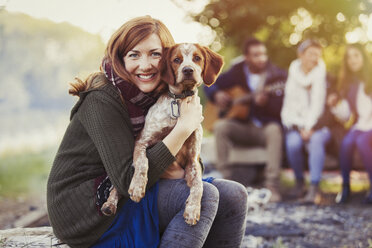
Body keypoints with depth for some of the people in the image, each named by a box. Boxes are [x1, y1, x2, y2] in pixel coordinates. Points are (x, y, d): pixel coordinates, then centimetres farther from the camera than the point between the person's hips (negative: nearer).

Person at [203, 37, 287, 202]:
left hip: (265, 128, -2)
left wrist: (265, 102, -31)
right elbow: (210, 84, 18)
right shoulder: (238, 72, 7)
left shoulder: (277, 76, -3)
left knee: (274, 130, -36)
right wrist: (217, 95, -4)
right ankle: (224, 179, -24)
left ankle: (272, 186, -36)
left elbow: (282, 110, -12)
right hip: (242, 127, 3)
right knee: (220, 126, -26)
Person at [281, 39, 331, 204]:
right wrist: (300, 128, -11)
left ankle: (314, 188, -38)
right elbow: (288, 108, 3)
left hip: (319, 126, -1)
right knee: (293, 143, -31)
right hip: (296, 125, 1)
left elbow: (318, 105, -4)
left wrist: (309, 128, -16)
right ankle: (299, 181, -7)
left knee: (316, 140, -35)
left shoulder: (322, 75, 2)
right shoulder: (293, 76, 6)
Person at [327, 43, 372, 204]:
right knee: (347, 142, -27)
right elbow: (345, 115, 9)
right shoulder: (347, 84, 14)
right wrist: (335, 106, -8)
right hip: (359, 126, 3)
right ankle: (345, 186, -18)